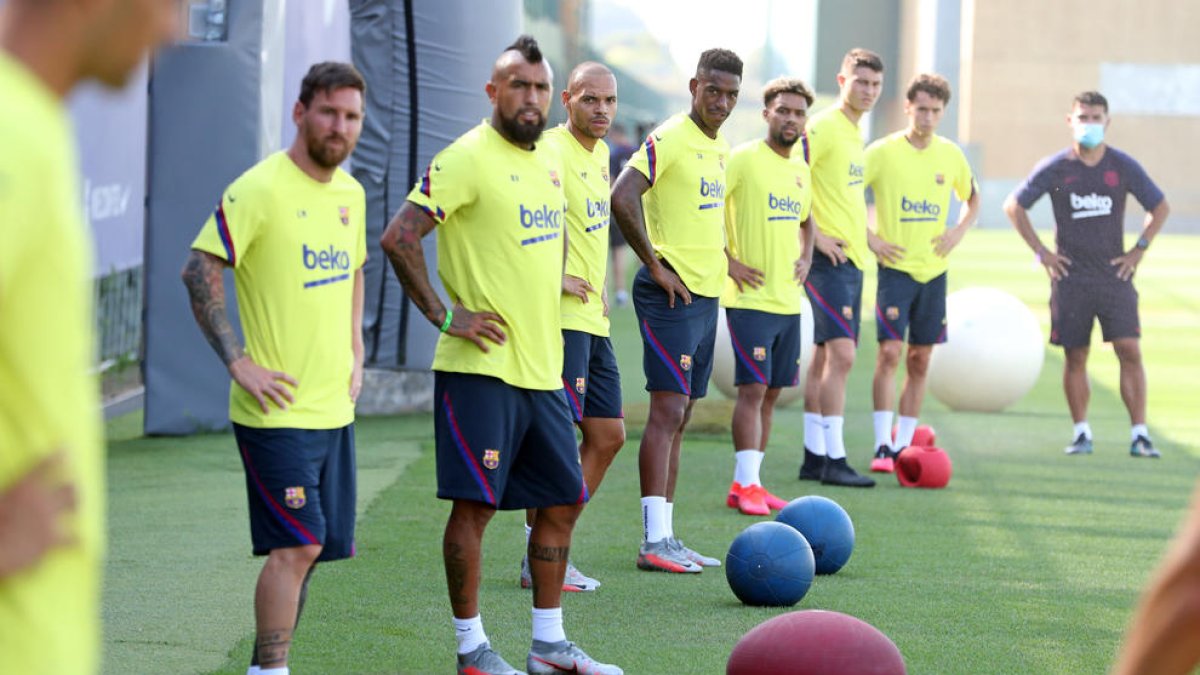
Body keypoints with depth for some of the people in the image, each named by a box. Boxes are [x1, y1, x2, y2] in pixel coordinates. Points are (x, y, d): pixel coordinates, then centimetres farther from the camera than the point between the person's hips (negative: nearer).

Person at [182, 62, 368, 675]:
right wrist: (237, 362, -18)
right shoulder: (260, 190, -13)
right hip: (277, 409, -8)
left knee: (309, 548, 11)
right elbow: (199, 272, -16)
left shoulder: (351, 194, 11)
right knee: (297, 545, -13)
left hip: (334, 408, 8)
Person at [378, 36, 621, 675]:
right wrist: (443, 315, -17)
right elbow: (398, 238, -19)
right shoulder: (467, 159, -13)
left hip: (543, 369, 8)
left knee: (562, 501, 12)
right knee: (474, 504, -4)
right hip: (481, 367, -8)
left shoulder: (549, 162, 12)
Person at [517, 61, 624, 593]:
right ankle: (539, 560, 0)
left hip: (592, 319, 10)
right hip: (560, 318, -10)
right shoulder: (552, 152, -15)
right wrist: (556, 278, -23)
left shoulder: (599, 151, 15)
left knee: (608, 437, 11)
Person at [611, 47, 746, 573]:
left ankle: (666, 536, 13)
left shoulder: (720, 148, 15)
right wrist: (656, 266, -20)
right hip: (672, 294, -9)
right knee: (668, 409, -12)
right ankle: (654, 541, -12)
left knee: (679, 416, 10)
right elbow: (622, 198, -24)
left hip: (706, 294, 9)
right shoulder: (669, 140, -13)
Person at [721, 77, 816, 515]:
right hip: (750, 298, -7)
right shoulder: (744, 159, -9)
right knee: (753, 388, -12)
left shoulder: (800, 171, 13)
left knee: (771, 393, 9)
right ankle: (745, 485, -9)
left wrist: (805, 258, 13)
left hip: (788, 300, 7)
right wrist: (727, 261, -15)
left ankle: (749, 483, 14)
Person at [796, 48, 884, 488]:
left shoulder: (854, 133, 16)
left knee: (825, 356, 11)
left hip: (852, 258, 10)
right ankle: (833, 459, -13)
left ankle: (814, 456, 15)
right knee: (841, 352, -14)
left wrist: (867, 236, 23)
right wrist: (815, 235, -19)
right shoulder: (824, 128, -12)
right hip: (830, 258, -10)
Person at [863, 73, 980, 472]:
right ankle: (882, 446, -14)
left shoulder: (950, 155, 6)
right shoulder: (883, 152, -7)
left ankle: (904, 446, 12)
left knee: (920, 360, 6)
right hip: (895, 267, -4)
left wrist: (958, 232, 5)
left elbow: (972, 199, 23)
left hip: (934, 270, 4)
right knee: (889, 351, -14)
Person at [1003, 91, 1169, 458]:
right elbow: (1014, 206, 7)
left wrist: (1138, 250, 4)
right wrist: (1041, 251, 2)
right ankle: (1081, 433, 13)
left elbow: (1160, 207, 13)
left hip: (1115, 274, 0)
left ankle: (1139, 434, -7)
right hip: (1071, 277, 0)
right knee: (1075, 357, 3)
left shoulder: (1123, 166, 2)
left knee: (1130, 352, -8)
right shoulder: (1055, 167, -1)